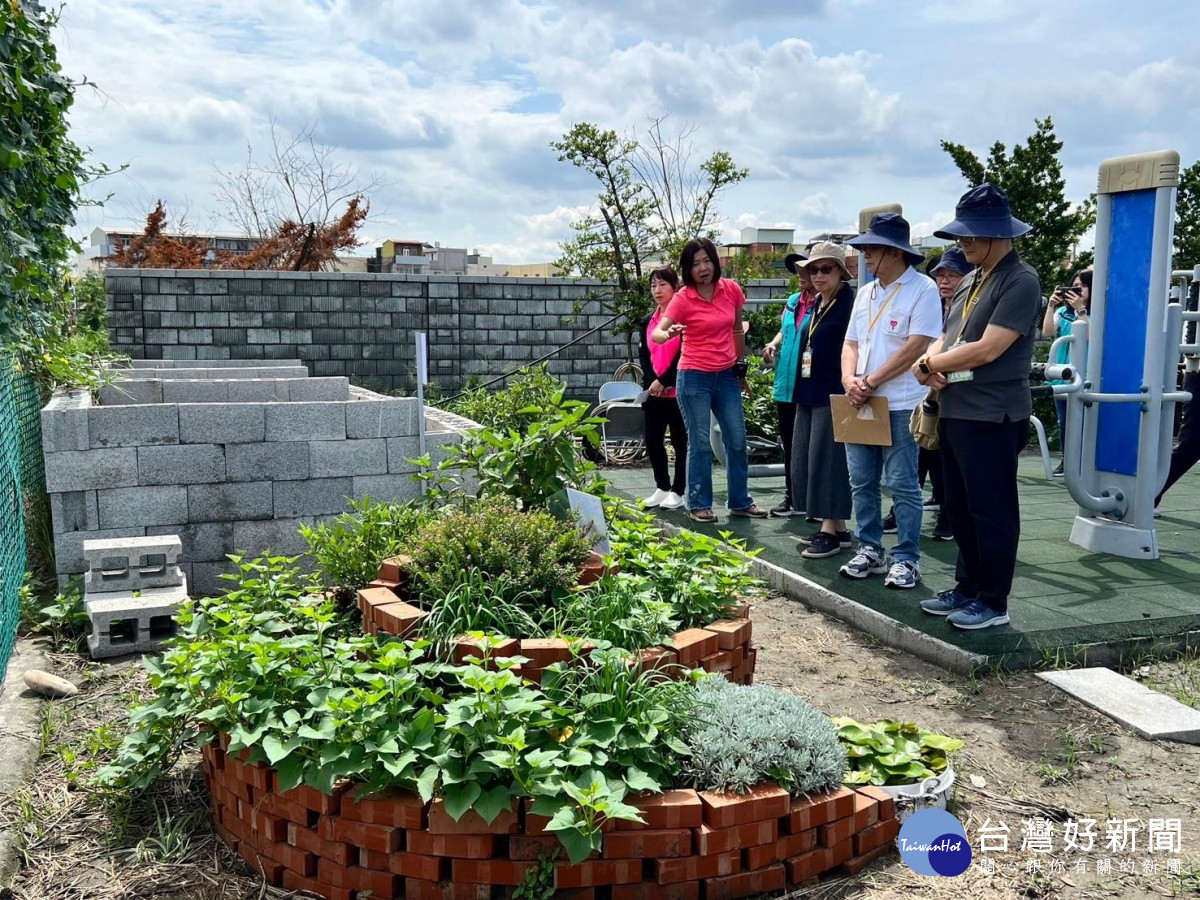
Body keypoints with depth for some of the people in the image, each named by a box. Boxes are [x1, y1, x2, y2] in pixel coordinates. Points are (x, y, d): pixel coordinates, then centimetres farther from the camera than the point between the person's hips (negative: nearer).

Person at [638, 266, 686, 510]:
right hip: (653, 391, 6)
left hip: (678, 390, -6)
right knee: (652, 440, 7)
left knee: (680, 441, 2)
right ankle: (662, 487, 20)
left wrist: (664, 381, -14)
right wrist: (652, 382, -6)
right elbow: (644, 356, 10)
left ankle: (677, 490, 10)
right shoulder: (648, 322, 15)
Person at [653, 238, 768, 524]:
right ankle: (699, 504, 13)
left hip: (727, 376, 4)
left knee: (737, 440, 9)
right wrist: (668, 333, -42)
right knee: (700, 443, 1)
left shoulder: (732, 289, 1)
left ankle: (740, 501, 23)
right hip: (694, 378, -4)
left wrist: (742, 369, 17)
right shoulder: (683, 298, -10)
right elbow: (656, 332, -19)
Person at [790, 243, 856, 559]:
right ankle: (834, 526, 19)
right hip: (809, 394, 9)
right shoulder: (815, 305, 15)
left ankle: (832, 530, 2)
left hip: (832, 395, -9)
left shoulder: (849, 304, -11)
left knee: (828, 459, -5)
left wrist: (848, 390, -20)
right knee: (809, 459, 10)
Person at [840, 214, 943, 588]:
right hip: (860, 403, 7)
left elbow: (916, 347, -15)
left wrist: (870, 382, -16)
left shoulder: (922, 289, -7)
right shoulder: (865, 293, 15)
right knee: (862, 482, 10)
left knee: (903, 485, -1)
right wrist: (849, 379, -5)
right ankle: (869, 550, 21)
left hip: (900, 405, -7)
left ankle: (906, 559, 8)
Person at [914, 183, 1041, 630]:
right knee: (959, 507, 16)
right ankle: (967, 588, 28)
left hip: (992, 417, -9)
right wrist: (932, 361, -5)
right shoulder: (971, 280, 15)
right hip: (956, 411, 9)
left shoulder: (1020, 281, -13)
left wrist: (929, 365, -8)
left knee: (991, 511, 1)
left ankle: (992, 602, 12)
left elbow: (986, 350, -20)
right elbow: (946, 338, 18)